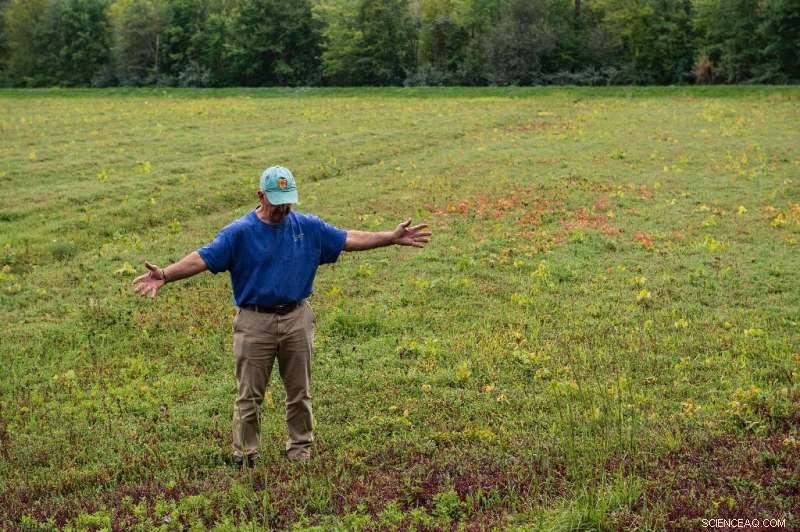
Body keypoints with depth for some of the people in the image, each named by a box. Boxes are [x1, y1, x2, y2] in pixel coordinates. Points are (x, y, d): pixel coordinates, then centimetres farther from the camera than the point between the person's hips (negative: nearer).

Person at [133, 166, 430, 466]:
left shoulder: (308, 227, 4)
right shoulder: (239, 232, -8)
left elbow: (349, 239, 9)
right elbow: (202, 259, -15)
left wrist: (394, 237, 7)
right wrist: (164, 276, -29)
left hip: (297, 320, 3)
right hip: (254, 323, -3)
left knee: (300, 394, 12)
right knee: (249, 397, 3)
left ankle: (300, 450, 27)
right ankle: (245, 457, 15)